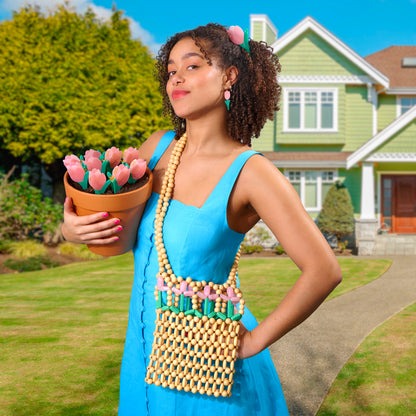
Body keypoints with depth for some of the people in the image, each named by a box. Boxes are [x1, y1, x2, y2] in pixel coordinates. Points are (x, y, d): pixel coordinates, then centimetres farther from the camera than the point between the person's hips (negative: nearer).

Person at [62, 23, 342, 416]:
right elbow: (109, 217, 13)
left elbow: (323, 271, -19)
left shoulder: (249, 173, -16)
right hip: (145, 352, 6)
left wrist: (254, 341, -14)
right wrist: (72, 229, -9)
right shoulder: (158, 147, 0)